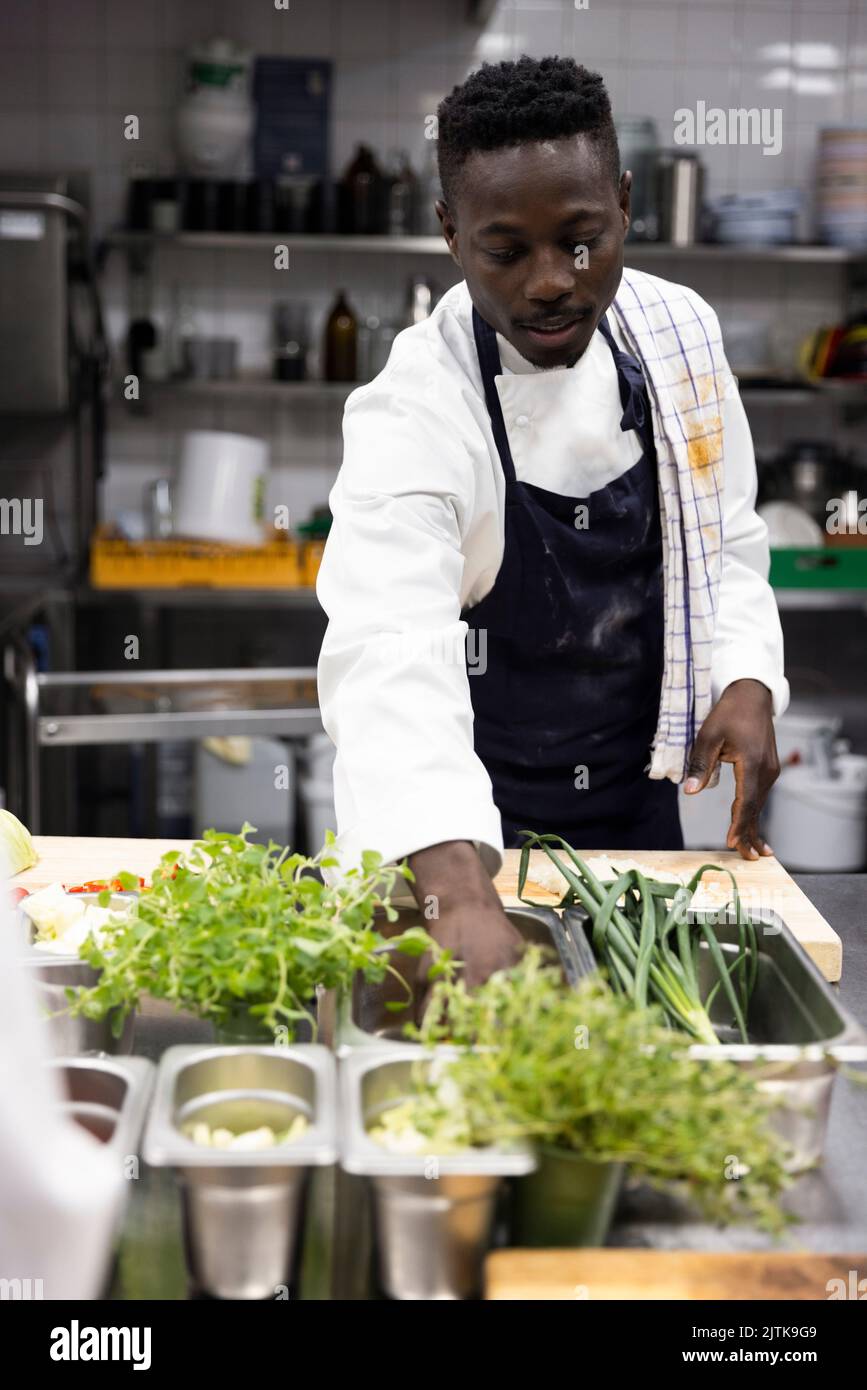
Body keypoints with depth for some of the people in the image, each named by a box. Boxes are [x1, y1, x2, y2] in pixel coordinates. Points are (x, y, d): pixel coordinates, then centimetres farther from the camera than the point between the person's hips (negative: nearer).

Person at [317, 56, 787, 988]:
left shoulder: (677, 332, -7)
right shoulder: (414, 414, -26)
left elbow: (724, 539, 6)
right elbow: (391, 661, -40)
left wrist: (746, 683, -13)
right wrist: (460, 901, -55)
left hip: (636, 801, 5)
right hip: (468, 828, -5)